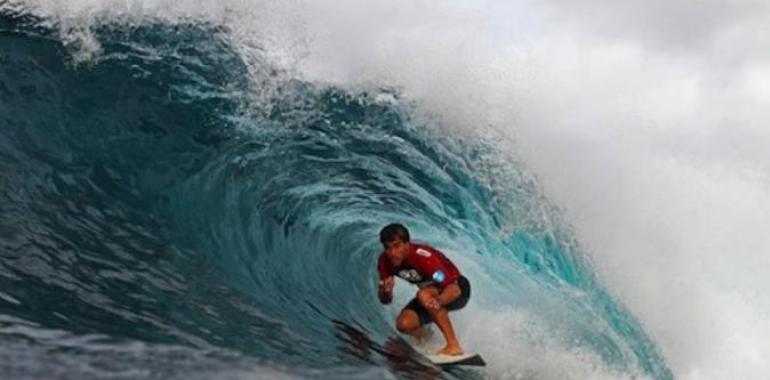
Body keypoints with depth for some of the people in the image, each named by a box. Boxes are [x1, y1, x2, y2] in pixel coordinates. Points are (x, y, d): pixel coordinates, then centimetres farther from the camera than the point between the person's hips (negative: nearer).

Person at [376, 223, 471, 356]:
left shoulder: (422, 256, -34)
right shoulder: (385, 261, -15)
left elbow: (454, 288, -38)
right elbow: (385, 300, -7)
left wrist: (439, 301, -58)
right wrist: (385, 291, -31)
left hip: (457, 287, -6)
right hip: (430, 292, 6)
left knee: (424, 295, -37)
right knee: (404, 324, -19)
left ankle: (454, 346, -33)